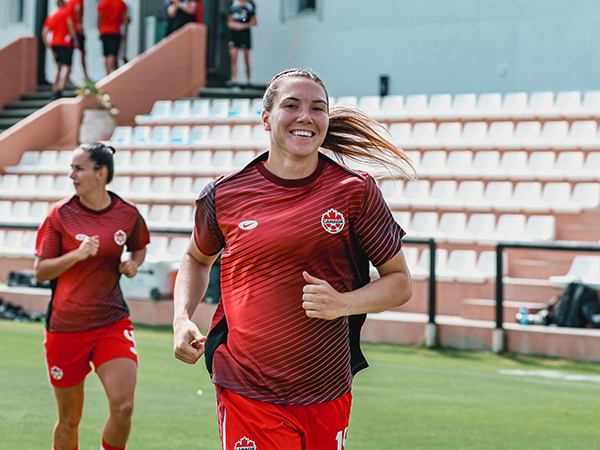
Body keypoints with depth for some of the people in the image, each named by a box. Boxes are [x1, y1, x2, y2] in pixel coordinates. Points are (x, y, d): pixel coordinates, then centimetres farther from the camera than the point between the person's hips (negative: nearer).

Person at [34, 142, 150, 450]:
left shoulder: (128, 214, -1)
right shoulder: (60, 214, -5)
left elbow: (139, 248, 21)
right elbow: (39, 272, -4)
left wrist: (133, 264, -2)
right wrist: (76, 255, -20)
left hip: (113, 324, 1)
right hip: (65, 329, -1)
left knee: (123, 408, -16)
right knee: (70, 420, 7)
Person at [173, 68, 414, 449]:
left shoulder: (355, 191, -2)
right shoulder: (224, 194, 1)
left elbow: (401, 282, 4)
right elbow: (197, 258, 22)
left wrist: (342, 303, -13)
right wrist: (182, 319, 5)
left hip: (329, 396, 1)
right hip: (248, 398, -1)